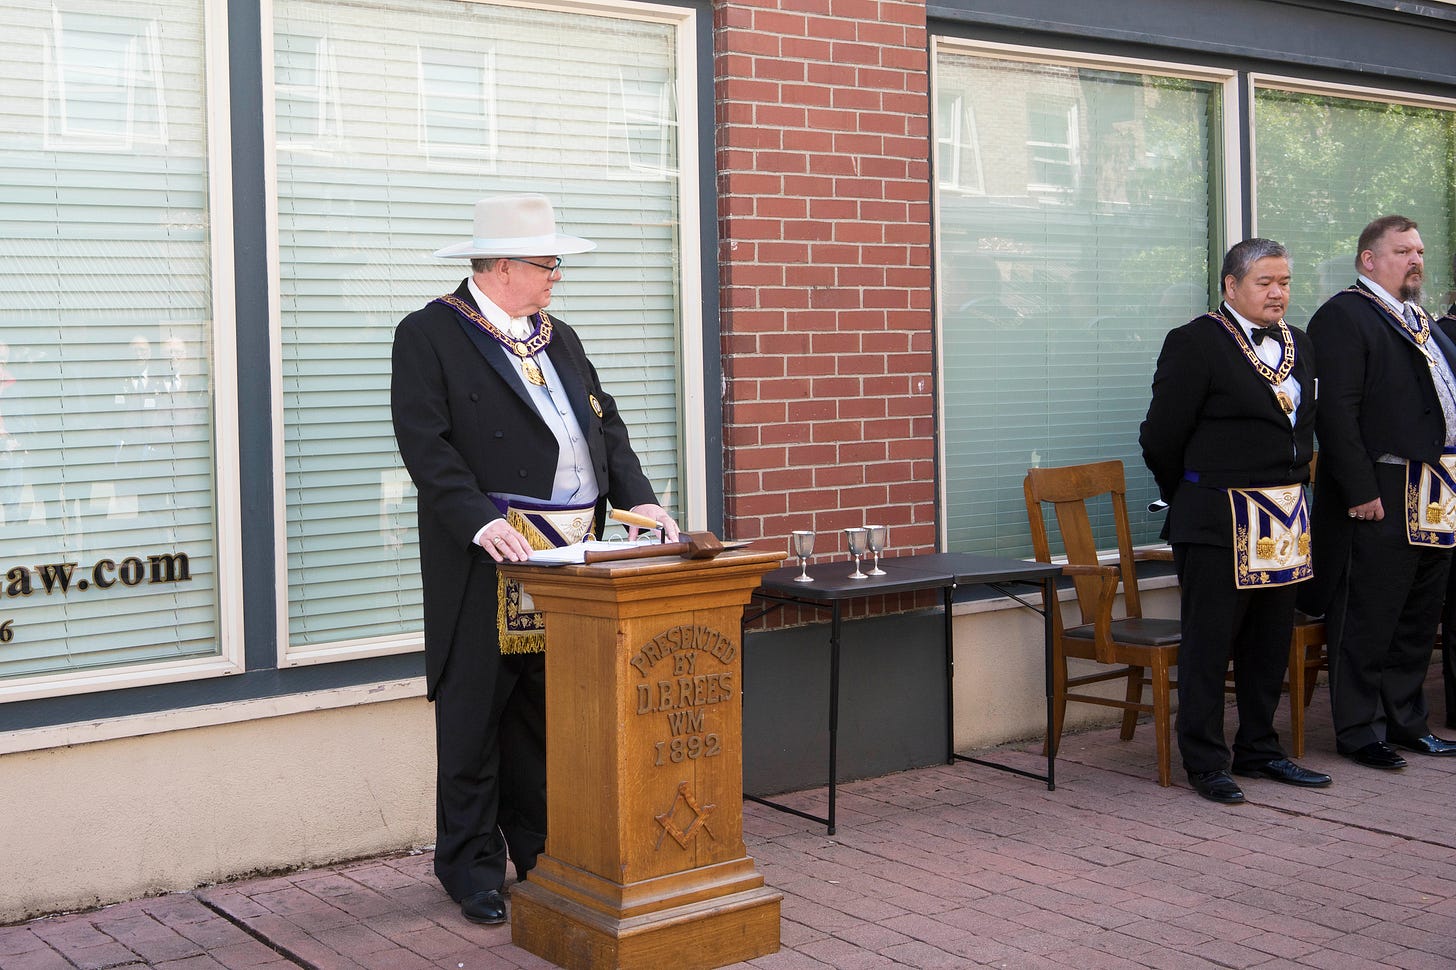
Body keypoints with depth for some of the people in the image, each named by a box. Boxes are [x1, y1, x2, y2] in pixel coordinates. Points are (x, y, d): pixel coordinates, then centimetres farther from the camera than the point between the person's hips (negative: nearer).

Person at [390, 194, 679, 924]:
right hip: (488, 563, -6)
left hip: (568, 561, 6)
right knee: (477, 717, 1)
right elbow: (424, 443, -13)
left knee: (549, 714, 13)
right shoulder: (428, 335, -4)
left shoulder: (560, 339, 18)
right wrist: (480, 520, -25)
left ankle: (542, 855, 24)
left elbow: (606, 427, 15)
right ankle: (472, 870, 12)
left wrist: (638, 501, -1)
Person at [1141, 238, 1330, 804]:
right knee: (1208, 644, 0)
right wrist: (1190, 500, 2)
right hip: (1218, 521, -7)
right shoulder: (1195, 343, -10)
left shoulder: (1299, 346, 13)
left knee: (1271, 641, 13)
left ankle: (1259, 750, 25)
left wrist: (1290, 491, 15)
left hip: (1285, 519, 7)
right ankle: (1205, 762, 8)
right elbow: (1161, 438, -9)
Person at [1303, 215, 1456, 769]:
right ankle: (1358, 730, 8)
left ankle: (1407, 721, 24)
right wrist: (1360, 491, -20)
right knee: (1368, 618, -2)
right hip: (1379, 495, -9)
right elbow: (1336, 413, -16)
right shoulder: (1343, 316, -8)